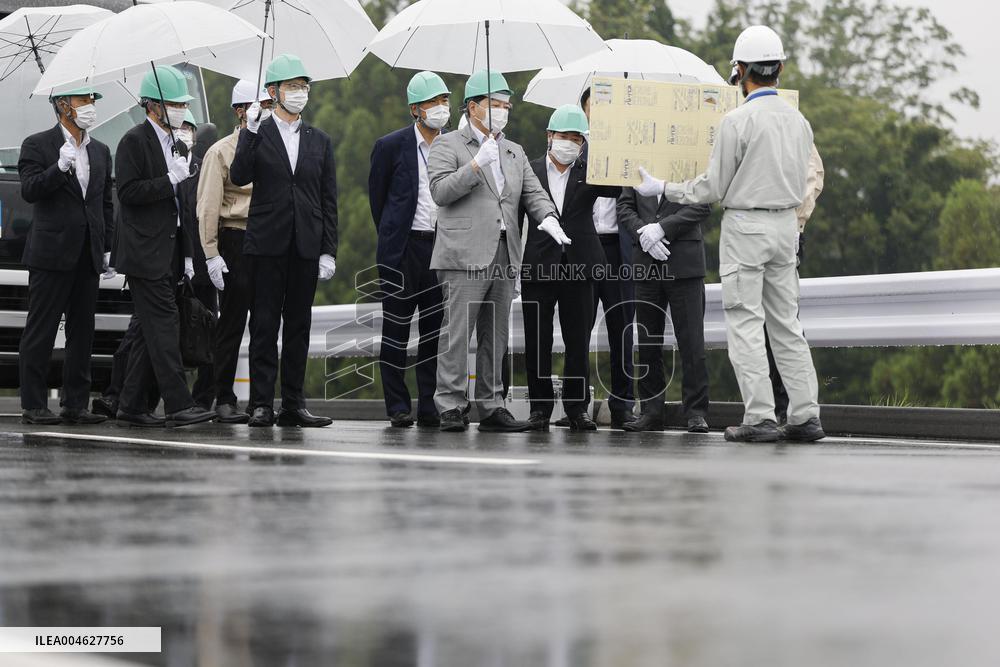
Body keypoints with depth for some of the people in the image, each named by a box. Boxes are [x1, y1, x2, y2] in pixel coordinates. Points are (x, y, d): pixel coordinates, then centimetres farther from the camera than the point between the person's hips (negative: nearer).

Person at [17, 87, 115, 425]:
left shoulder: (100, 151, 14)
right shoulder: (37, 145, -3)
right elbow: (29, 191, -14)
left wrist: (108, 249, 11)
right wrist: (60, 167, -27)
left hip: (87, 257, 6)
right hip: (52, 254, -6)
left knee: (82, 333, 7)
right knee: (40, 333, -2)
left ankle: (75, 405, 12)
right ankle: (33, 406, 1)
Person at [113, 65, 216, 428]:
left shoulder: (179, 146, 18)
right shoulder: (134, 141, -7)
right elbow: (129, 192, -16)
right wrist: (171, 180, -18)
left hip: (168, 254, 8)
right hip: (145, 253, -8)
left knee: (150, 330, 8)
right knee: (164, 326, -13)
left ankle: (132, 406, 12)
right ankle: (178, 404, -16)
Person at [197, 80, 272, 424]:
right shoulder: (221, 151, -1)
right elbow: (208, 207, -4)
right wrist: (211, 254, -10)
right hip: (235, 243, -5)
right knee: (232, 322, -2)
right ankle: (224, 399, 3)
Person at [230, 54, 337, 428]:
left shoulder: (320, 141, 13)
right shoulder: (255, 134, 3)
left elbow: (328, 200, 11)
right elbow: (239, 177, -13)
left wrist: (328, 250, 4)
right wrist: (250, 132, -18)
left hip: (306, 247, 3)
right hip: (267, 243, -3)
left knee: (299, 327, 6)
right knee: (264, 325, -2)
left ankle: (293, 405, 9)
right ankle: (261, 404, 0)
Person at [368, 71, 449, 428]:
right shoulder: (391, 146, -2)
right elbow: (377, 196, 7)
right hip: (403, 248, -3)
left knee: (435, 329, 5)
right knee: (396, 328, 0)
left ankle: (428, 406, 10)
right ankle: (398, 406, 5)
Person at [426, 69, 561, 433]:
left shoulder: (515, 153, 22)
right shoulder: (448, 145, 3)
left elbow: (533, 193, 14)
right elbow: (440, 191, -10)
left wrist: (549, 217, -7)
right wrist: (476, 164, -18)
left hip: (505, 256, 6)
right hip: (466, 255, -6)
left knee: (495, 336, 8)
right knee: (458, 333, -9)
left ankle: (491, 407, 12)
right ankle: (451, 407, -7)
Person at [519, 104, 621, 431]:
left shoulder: (590, 173, 8)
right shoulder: (531, 171, 7)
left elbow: (618, 186, -7)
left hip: (578, 268, 0)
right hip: (538, 267, 0)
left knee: (578, 342, 4)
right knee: (537, 342, 3)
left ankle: (577, 407, 12)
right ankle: (540, 407, 11)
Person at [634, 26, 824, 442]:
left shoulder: (738, 121, -13)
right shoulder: (798, 120, 7)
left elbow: (714, 187, -9)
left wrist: (663, 189, 3)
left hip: (745, 225, -6)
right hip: (786, 224, 6)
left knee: (745, 325, -3)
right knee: (786, 323, 11)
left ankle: (759, 418, -6)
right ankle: (805, 415, 7)